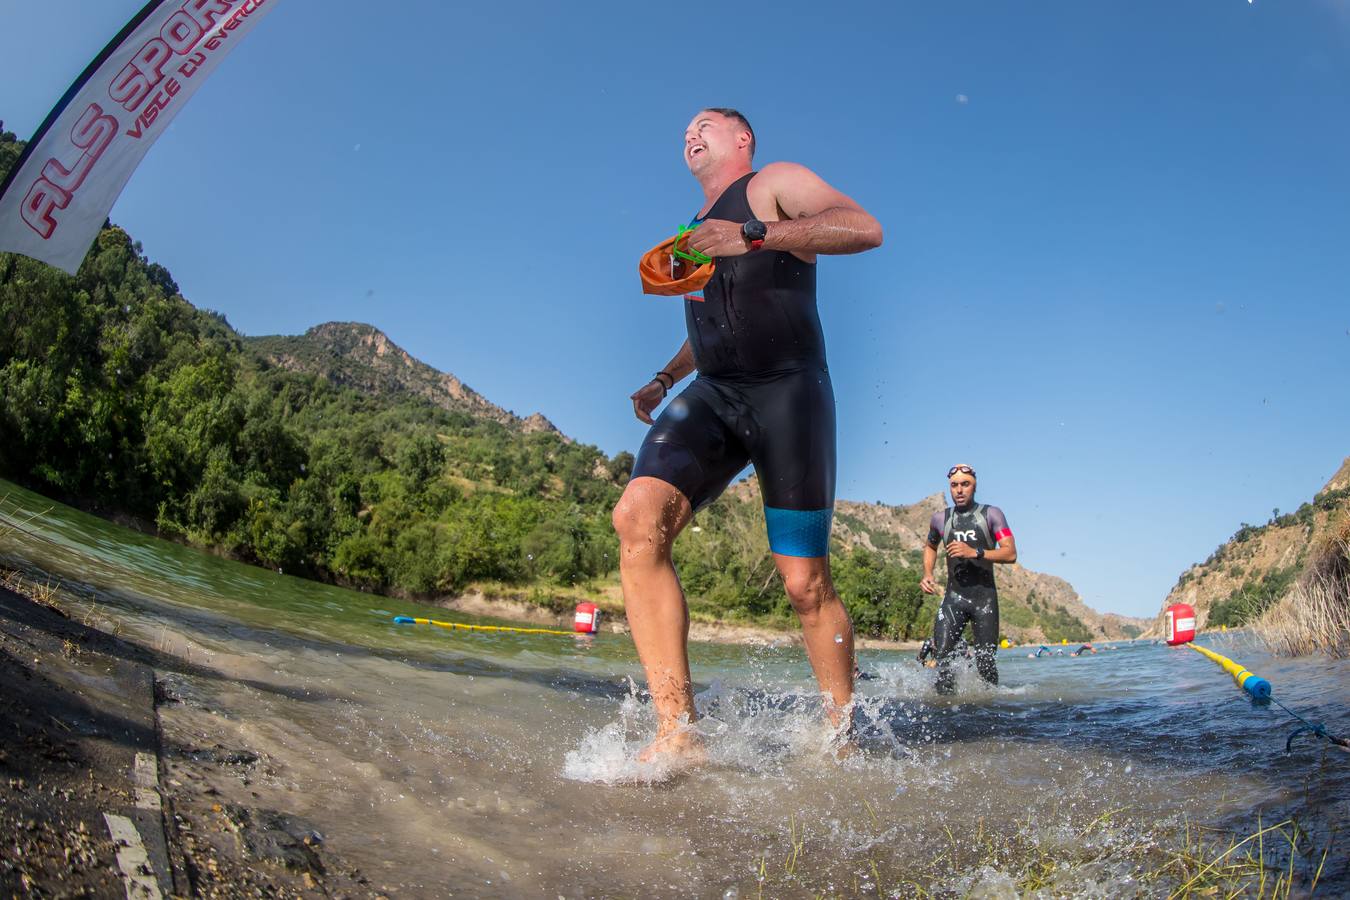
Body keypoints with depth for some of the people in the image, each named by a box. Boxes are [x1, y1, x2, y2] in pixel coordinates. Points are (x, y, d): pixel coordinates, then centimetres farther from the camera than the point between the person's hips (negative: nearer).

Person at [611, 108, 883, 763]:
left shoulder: (775, 182, 7)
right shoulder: (697, 230, 29)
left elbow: (865, 228, -11)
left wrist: (753, 235, -18)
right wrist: (665, 379, 24)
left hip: (788, 392, -6)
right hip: (712, 395, 6)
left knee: (806, 585, -8)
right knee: (638, 516, -23)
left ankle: (842, 736, 14)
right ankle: (677, 734, -24)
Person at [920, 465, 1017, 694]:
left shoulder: (991, 514, 0)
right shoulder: (940, 518, 9)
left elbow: (1011, 554, -9)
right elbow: (930, 547, 28)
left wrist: (975, 552, -21)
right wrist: (927, 574, 10)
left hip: (985, 597, -2)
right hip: (953, 596, 2)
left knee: (985, 661, 0)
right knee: (942, 654, -13)